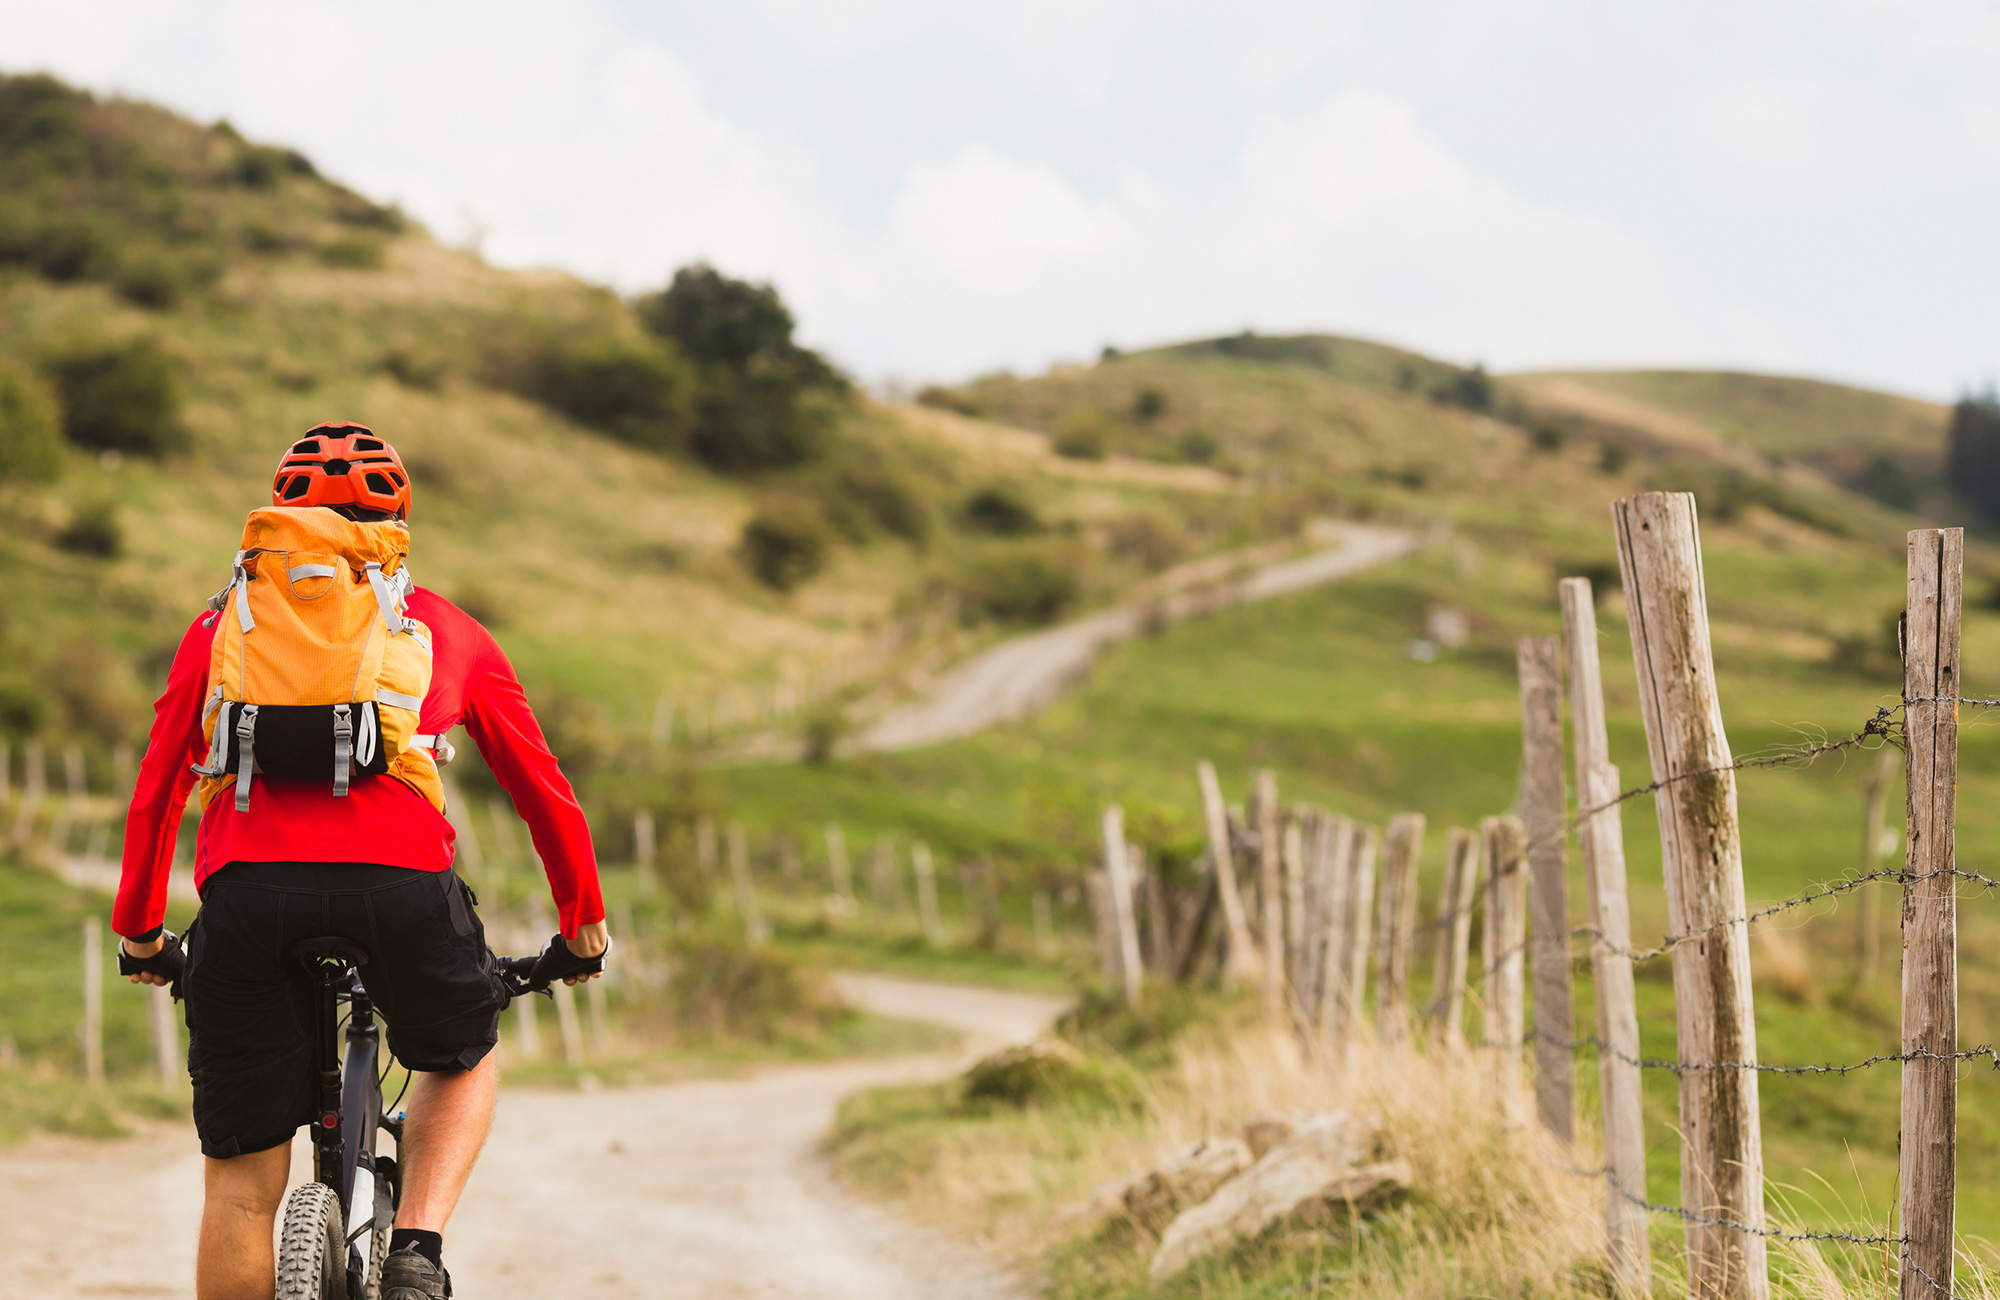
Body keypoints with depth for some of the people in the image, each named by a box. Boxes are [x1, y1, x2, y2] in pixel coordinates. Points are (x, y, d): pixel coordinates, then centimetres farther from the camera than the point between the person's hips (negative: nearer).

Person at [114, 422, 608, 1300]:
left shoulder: (224, 624, 26)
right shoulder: (447, 630, 25)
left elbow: (156, 789, 27)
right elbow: (543, 789, 28)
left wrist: (139, 931, 39)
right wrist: (584, 922, 41)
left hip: (248, 893, 0)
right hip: (402, 881, 0)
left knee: (240, 1186, 11)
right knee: (462, 1061, 30)